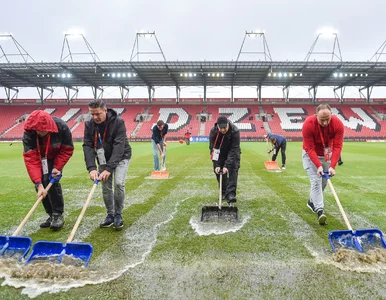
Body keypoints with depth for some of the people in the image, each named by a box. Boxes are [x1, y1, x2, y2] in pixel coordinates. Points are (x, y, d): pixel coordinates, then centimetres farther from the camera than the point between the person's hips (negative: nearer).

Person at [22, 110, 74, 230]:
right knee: (41, 182, -3)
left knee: (51, 181, -20)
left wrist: (57, 167, -25)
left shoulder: (62, 127, -33)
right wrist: (38, 183, -41)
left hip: (55, 158, -2)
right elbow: (30, 159, -34)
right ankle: (51, 215, 12)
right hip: (39, 158, 3)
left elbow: (68, 149, -18)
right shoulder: (28, 133, -31)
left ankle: (58, 215, -7)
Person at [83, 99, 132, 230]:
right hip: (103, 158, 4)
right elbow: (87, 146, -19)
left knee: (118, 183, -17)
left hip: (121, 157, -4)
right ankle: (110, 215, 19)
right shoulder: (89, 124, -14)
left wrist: (109, 169, -40)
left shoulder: (118, 122, -27)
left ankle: (118, 215, 3)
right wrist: (92, 168, -33)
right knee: (106, 187, 3)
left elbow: (119, 146, -33)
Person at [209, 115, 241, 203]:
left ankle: (231, 194, -17)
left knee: (233, 169, -16)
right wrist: (216, 165, -27)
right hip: (220, 154, 2)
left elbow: (234, 150, -32)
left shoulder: (235, 131, -32)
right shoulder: (213, 131, -26)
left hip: (232, 153, -2)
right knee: (218, 171, 0)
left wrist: (227, 165, -37)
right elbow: (213, 149, -22)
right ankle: (223, 192, 14)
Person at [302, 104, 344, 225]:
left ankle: (312, 201, 31)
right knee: (316, 181, -13)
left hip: (327, 154, 4)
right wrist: (318, 165, -34)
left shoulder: (338, 124, -24)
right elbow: (309, 148, -27)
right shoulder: (308, 124, -31)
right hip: (310, 154, -3)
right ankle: (320, 210, -14)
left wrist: (332, 166, -32)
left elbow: (337, 146, -24)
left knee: (324, 181, 10)